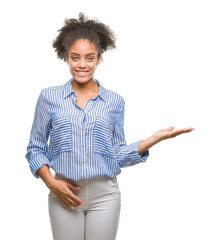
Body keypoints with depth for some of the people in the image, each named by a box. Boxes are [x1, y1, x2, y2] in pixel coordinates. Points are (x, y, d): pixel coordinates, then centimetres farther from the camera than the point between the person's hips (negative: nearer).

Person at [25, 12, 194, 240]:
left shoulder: (115, 101, 4)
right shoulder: (49, 97, 2)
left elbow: (119, 155, 8)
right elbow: (35, 148, 7)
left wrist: (156, 137, -2)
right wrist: (51, 183, -7)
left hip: (104, 195, 1)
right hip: (64, 194, 0)